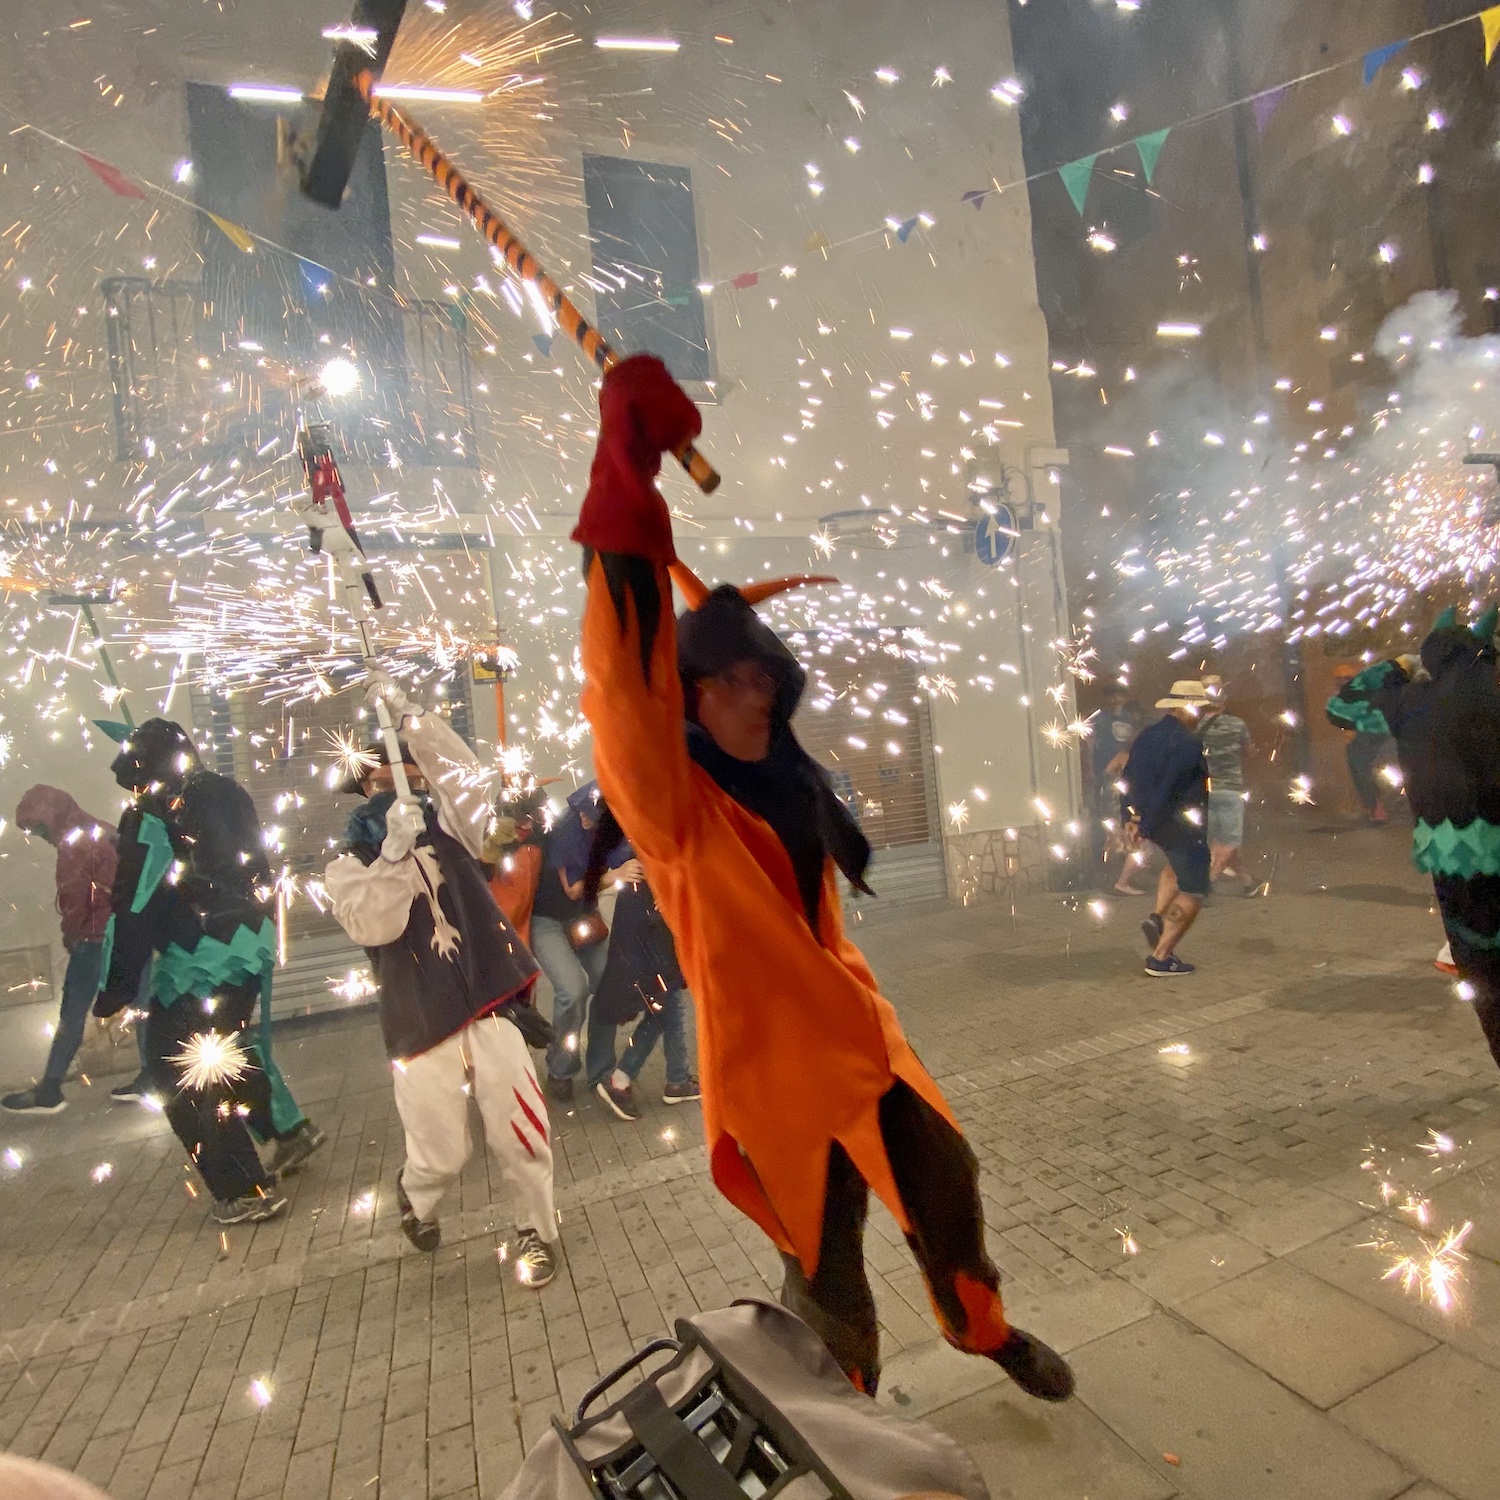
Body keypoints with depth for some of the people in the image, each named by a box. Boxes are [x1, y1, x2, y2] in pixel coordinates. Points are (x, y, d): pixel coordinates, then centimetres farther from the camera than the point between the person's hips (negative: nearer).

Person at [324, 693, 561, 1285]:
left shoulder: (444, 827, 11)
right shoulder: (346, 868, 6)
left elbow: (463, 777, -9)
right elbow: (372, 925, -13)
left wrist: (408, 716, -14)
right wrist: (395, 849, -21)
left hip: (489, 1005, 1)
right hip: (421, 1025, -1)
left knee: (519, 1134, 1)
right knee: (441, 1154, 6)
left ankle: (536, 1229, 27)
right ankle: (416, 1196, 43)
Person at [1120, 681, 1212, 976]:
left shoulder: (1146, 735, 8)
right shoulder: (1187, 742, -18)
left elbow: (1129, 777, 10)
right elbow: (1168, 786, -24)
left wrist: (1129, 817, 13)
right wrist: (1147, 825, -18)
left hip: (1149, 820, 9)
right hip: (1178, 822, -8)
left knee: (1179, 863, 34)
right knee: (1192, 891, 3)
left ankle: (1157, 917, 18)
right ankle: (1160, 958, 2)